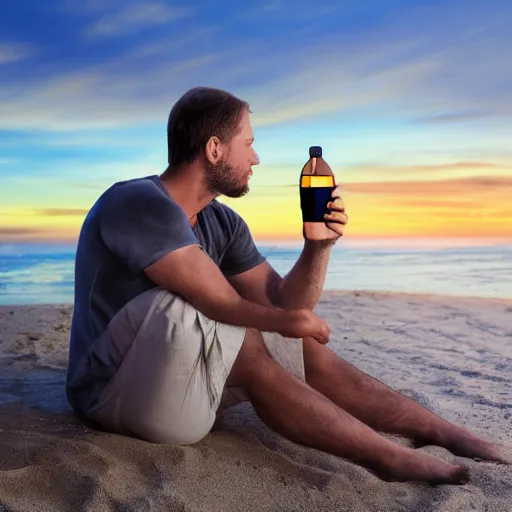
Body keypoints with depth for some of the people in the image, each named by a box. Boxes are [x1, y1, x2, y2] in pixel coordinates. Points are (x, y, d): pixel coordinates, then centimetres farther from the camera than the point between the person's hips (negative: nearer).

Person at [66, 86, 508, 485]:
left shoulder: (222, 223, 3)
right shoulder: (140, 204, -23)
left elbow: (283, 305, 1)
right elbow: (222, 306, -26)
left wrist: (319, 245, -14)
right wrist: (286, 321, -9)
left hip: (177, 375, 8)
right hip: (116, 393, -7)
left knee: (306, 352, 0)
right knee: (245, 347, -28)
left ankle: (448, 434, 8)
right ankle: (390, 456, -15)